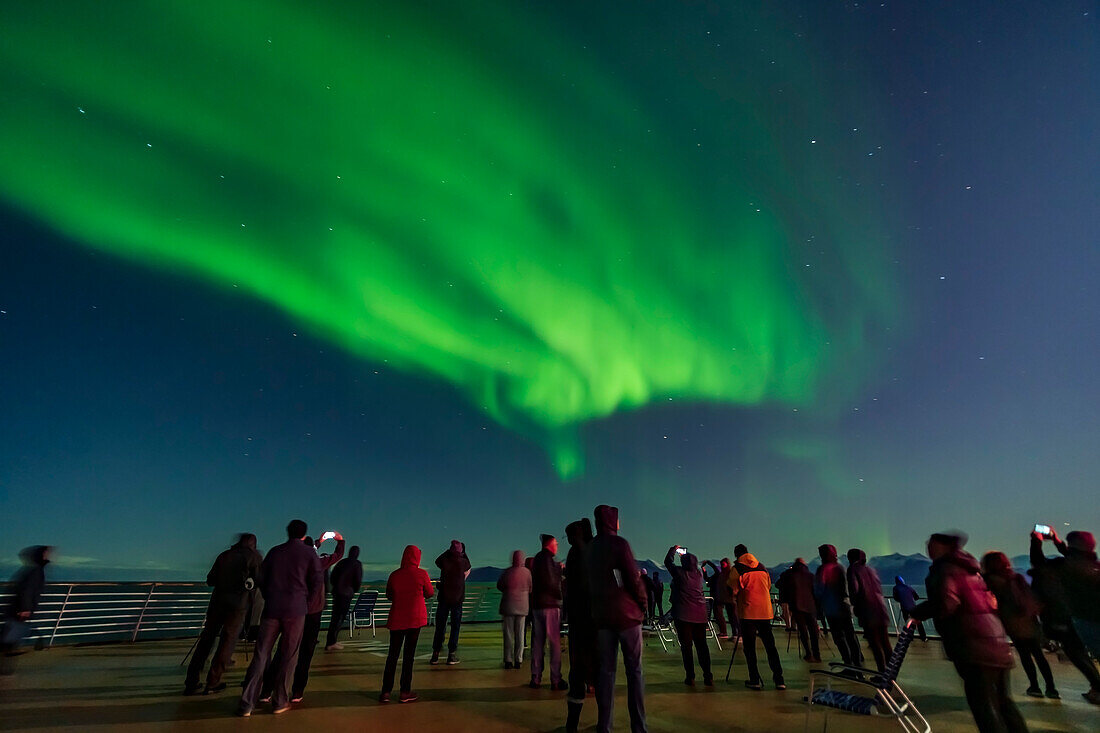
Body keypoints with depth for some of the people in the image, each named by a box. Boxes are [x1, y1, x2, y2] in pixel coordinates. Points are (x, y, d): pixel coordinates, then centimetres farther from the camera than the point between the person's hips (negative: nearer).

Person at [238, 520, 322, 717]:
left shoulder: (275, 551, 8)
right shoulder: (308, 552, -2)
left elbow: (261, 577, 10)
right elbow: (318, 581, -2)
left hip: (271, 608, 3)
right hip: (295, 609, -3)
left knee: (261, 655, 8)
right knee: (289, 655, 8)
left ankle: (247, 704, 7)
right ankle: (280, 702, 15)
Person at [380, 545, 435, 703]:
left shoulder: (394, 575, -2)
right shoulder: (422, 574, -11)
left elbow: (389, 595, 12)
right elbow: (429, 594, 2)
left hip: (396, 619, 3)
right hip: (415, 618, -3)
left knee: (392, 655, 13)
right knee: (409, 654, 6)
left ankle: (386, 692, 15)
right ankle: (405, 693, 13)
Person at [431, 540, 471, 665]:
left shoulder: (444, 561, -8)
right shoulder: (464, 562, -7)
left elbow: (437, 561, 17)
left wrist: (448, 550, 14)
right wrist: (464, 553, 19)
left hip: (443, 598, 1)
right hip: (458, 598, -1)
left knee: (440, 627, 10)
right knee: (455, 627, 8)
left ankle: (435, 655, 14)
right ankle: (451, 655, 8)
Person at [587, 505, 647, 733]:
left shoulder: (590, 548, 7)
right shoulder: (619, 543, -11)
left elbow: (588, 583, 12)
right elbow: (634, 577, -12)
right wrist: (643, 604, 2)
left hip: (601, 616, 5)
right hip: (626, 613, -5)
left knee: (605, 671, 10)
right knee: (634, 670, 5)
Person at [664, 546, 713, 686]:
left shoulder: (679, 572, -10)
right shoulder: (699, 573, 1)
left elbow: (667, 561, 6)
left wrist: (673, 549, 20)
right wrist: (687, 555, 33)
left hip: (684, 615, -4)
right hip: (700, 614, 4)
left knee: (686, 646, 5)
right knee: (702, 645, 11)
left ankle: (690, 676, 8)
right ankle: (708, 677, 10)